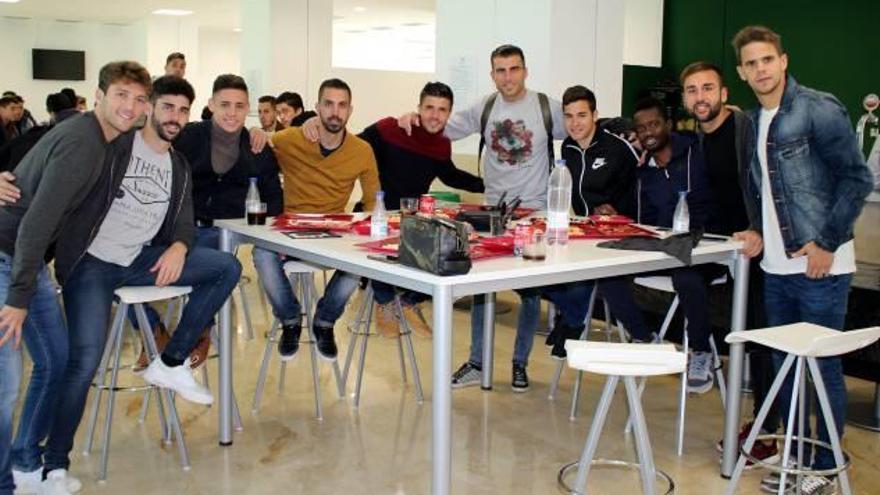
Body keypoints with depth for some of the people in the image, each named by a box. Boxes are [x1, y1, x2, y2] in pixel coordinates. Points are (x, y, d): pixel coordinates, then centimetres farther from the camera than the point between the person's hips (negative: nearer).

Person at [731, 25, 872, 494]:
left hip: (819, 264, -7)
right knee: (785, 365, 13)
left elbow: (857, 179, -11)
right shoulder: (754, 121, 12)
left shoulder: (819, 109, -9)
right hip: (777, 265, 7)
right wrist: (758, 231, 7)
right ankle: (795, 457, 27)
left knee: (823, 367, 2)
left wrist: (827, 242, -15)